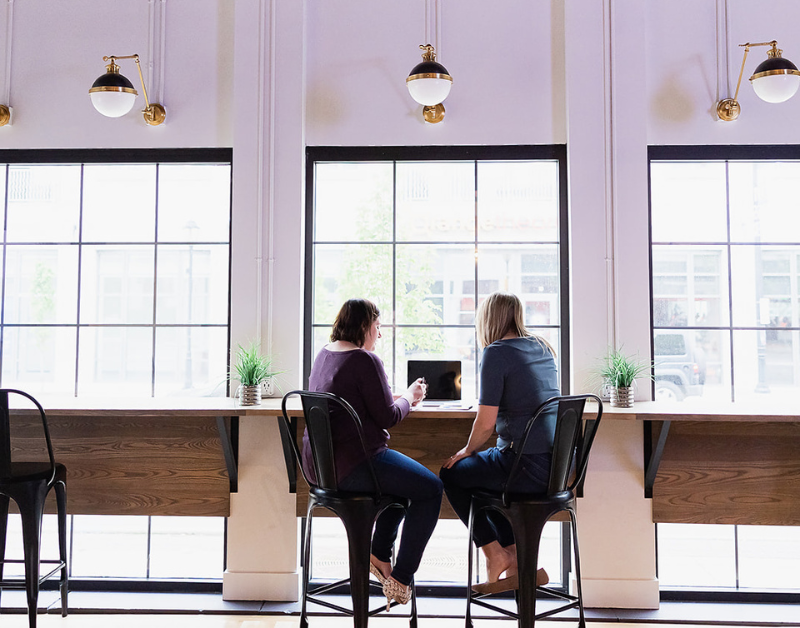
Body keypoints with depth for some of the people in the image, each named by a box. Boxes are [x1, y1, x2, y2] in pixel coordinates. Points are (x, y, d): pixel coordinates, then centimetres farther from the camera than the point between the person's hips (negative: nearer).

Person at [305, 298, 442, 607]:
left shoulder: (324, 354, 13)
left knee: (407, 476, 28)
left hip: (320, 465, 10)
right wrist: (409, 397, 7)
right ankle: (400, 578, 4)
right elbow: (387, 417, -13)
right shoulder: (365, 360, -16)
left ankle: (379, 554, 26)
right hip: (353, 466, -10)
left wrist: (403, 397, 21)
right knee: (431, 488, 1)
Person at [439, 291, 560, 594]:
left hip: (528, 467, -8)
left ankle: (495, 554, 17)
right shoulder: (543, 348, 12)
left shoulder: (496, 353, -11)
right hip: (557, 464, 8)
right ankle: (515, 560, 25)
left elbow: (486, 423, -13)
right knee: (484, 471, 31)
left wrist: (467, 450, 4)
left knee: (451, 474, 15)